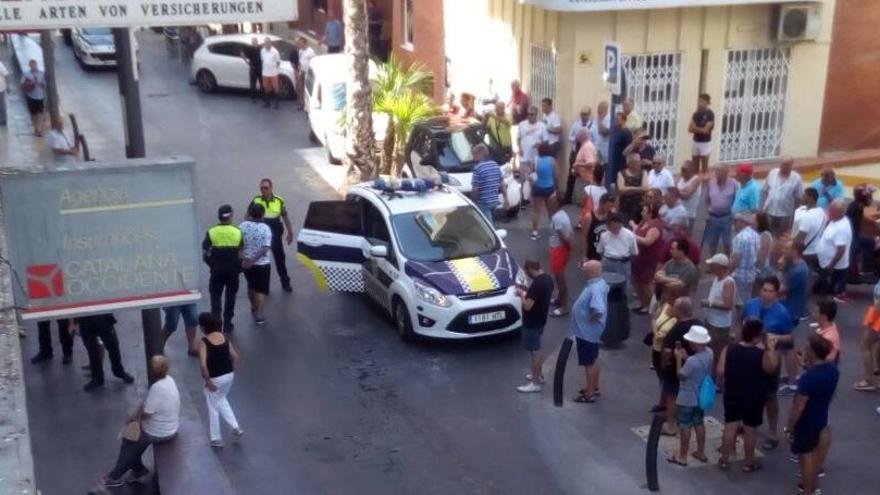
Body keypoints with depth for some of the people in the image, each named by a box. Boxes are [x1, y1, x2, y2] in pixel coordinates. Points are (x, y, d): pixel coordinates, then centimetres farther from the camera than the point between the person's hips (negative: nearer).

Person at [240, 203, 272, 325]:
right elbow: (265, 248, -22)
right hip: (262, 263, -3)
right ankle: (258, 314, -2)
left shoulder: (243, 226, -8)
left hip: (246, 263, 3)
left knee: (251, 286, 24)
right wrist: (253, 260, -21)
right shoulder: (265, 228, -14)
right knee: (261, 289, 7)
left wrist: (243, 258, -16)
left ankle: (253, 308, 41)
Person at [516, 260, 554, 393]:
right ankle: (539, 375, 37)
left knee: (534, 352, 0)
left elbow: (527, 306, -28)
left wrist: (522, 294, -12)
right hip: (540, 320, 10)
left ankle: (536, 383, 8)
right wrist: (528, 292, 9)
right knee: (537, 349, 24)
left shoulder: (537, 284, -28)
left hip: (532, 323, -10)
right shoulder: (548, 279, 2)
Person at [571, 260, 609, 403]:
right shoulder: (599, 282, 1)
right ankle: (594, 387, 36)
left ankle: (590, 394, 14)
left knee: (589, 363, 3)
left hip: (587, 331, -10)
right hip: (588, 331, 10)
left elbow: (599, 311, -40)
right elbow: (606, 289, 25)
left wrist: (589, 320, -23)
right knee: (593, 360, 22)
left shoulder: (595, 289, -30)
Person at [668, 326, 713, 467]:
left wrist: (679, 359, -9)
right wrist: (686, 357, 1)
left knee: (685, 426, 7)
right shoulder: (709, 353, -8)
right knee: (699, 423, 22)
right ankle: (701, 452, 33)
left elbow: (680, 375, -16)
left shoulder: (692, 361, -33)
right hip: (702, 396, 8)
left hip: (687, 399, -7)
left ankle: (682, 457, 19)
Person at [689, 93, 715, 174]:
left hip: (705, 143, -6)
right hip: (696, 142, 6)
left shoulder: (710, 114, -11)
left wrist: (695, 128, -7)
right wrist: (700, 130, -15)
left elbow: (705, 130, -17)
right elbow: (690, 129, 1)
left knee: (704, 167, 0)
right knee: (695, 166, 9)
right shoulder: (696, 114, 6)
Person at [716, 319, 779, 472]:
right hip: (753, 398, -3)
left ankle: (725, 460, 23)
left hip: (732, 395, 3)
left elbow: (720, 372, -11)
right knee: (750, 430, 11)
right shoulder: (762, 354, -19)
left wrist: (724, 387, 7)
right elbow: (772, 369, -3)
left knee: (730, 427, 14)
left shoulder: (729, 349, -11)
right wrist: (771, 349, -1)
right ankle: (749, 463, 23)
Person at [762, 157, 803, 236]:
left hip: (786, 214, -2)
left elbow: (799, 197, -3)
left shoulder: (796, 178, -6)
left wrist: (795, 212, -4)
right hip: (769, 212, 2)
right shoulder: (772, 173, 1)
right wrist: (763, 205, 1)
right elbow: (764, 191, 6)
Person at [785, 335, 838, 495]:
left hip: (805, 423, -8)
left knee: (806, 456, 8)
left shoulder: (808, 377, -32)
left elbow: (798, 408, -27)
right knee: (815, 453, 24)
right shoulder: (833, 370, -7)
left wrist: (790, 427, -14)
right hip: (821, 418, 8)